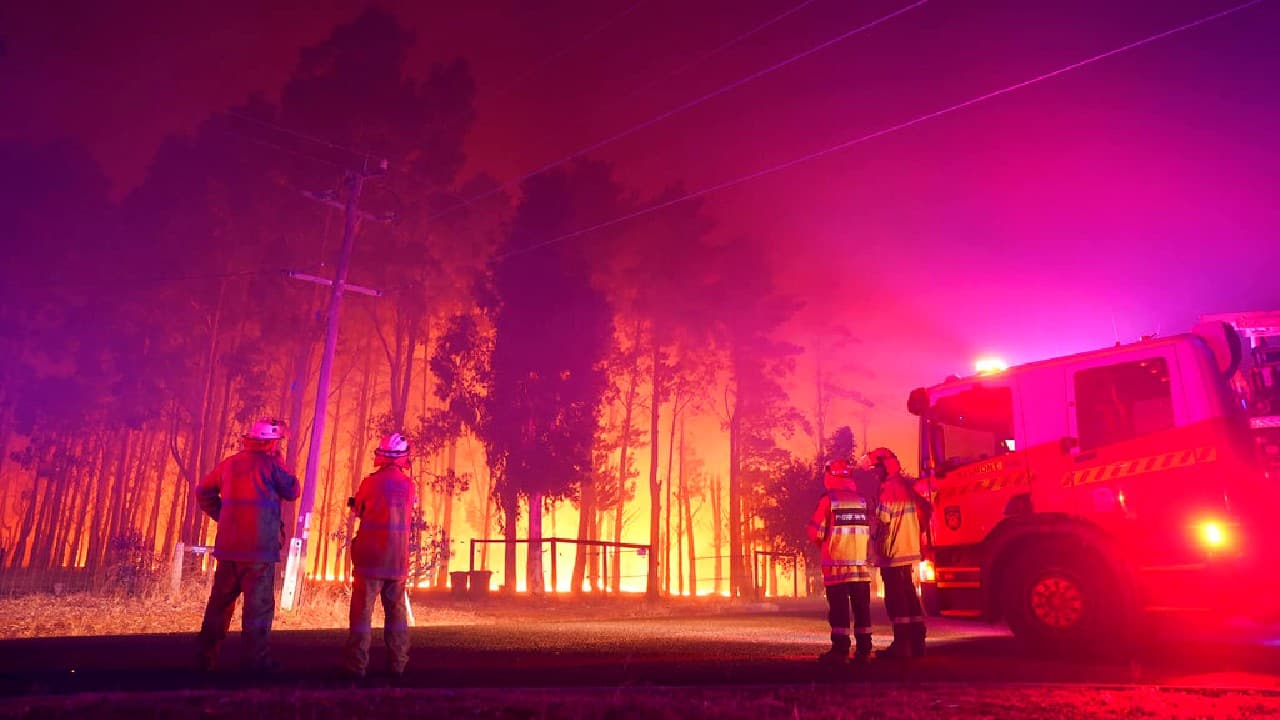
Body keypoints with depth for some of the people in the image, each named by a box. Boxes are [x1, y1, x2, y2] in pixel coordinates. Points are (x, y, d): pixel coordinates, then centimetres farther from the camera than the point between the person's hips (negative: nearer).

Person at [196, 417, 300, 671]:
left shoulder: (230, 463, 10)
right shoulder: (271, 464, -7)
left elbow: (203, 491, 17)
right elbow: (292, 492, 2)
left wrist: (221, 515, 17)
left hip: (228, 545, 6)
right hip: (260, 546, -6)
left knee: (220, 602, 15)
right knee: (259, 604, 0)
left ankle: (207, 656, 21)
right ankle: (256, 658, 1)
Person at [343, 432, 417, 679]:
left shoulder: (371, 482, -10)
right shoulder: (410, 486, -1)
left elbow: (357, 509, 5)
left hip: (370, 558, -3)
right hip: (398, 561, 3)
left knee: (362, 612, 4)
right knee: (397, 613, 12)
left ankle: (357, 664, 5)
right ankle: (397, 663, 15)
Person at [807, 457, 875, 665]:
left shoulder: (828, 500, -8)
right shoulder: (862, 501, 6)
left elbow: (816, 532, -7)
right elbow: (870, 530, 6)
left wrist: (823, 544, 13)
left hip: (836, 563, -4)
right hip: (861, 563, 4)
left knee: (839, 607, 0)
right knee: (861, 607, 10)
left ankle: (840, 650, 0)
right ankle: (864, 649, 12)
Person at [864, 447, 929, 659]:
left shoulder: (889, 488, -15)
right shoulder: (906, 486, 14)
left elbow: (882, 520, -18)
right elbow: (924, 509, 18)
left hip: (893, 553, -9)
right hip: (907, 550, 9)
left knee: (896, 598, -6)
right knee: (909, 596, 13)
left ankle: (901, 645, -4)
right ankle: (916, 642, 16)